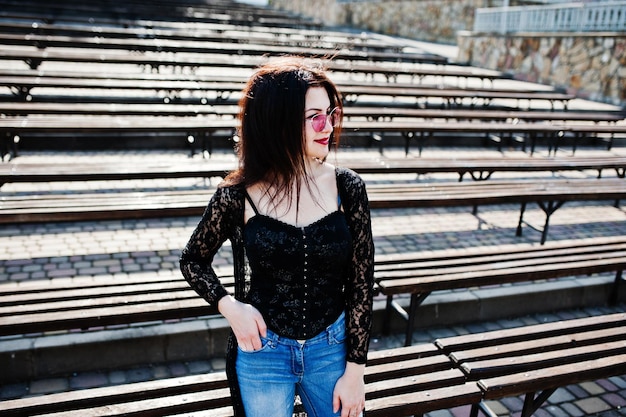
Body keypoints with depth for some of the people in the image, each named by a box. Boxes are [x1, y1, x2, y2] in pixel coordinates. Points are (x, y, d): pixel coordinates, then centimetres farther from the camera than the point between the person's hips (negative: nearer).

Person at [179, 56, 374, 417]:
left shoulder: (348, 188, -11)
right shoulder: (237, 196, -14)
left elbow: (361, 283, -5)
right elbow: (193, 260, 3)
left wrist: (355, 371, -4)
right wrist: (228, 305, -14)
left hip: (331, 348, 1)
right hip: (262, 354, -1)